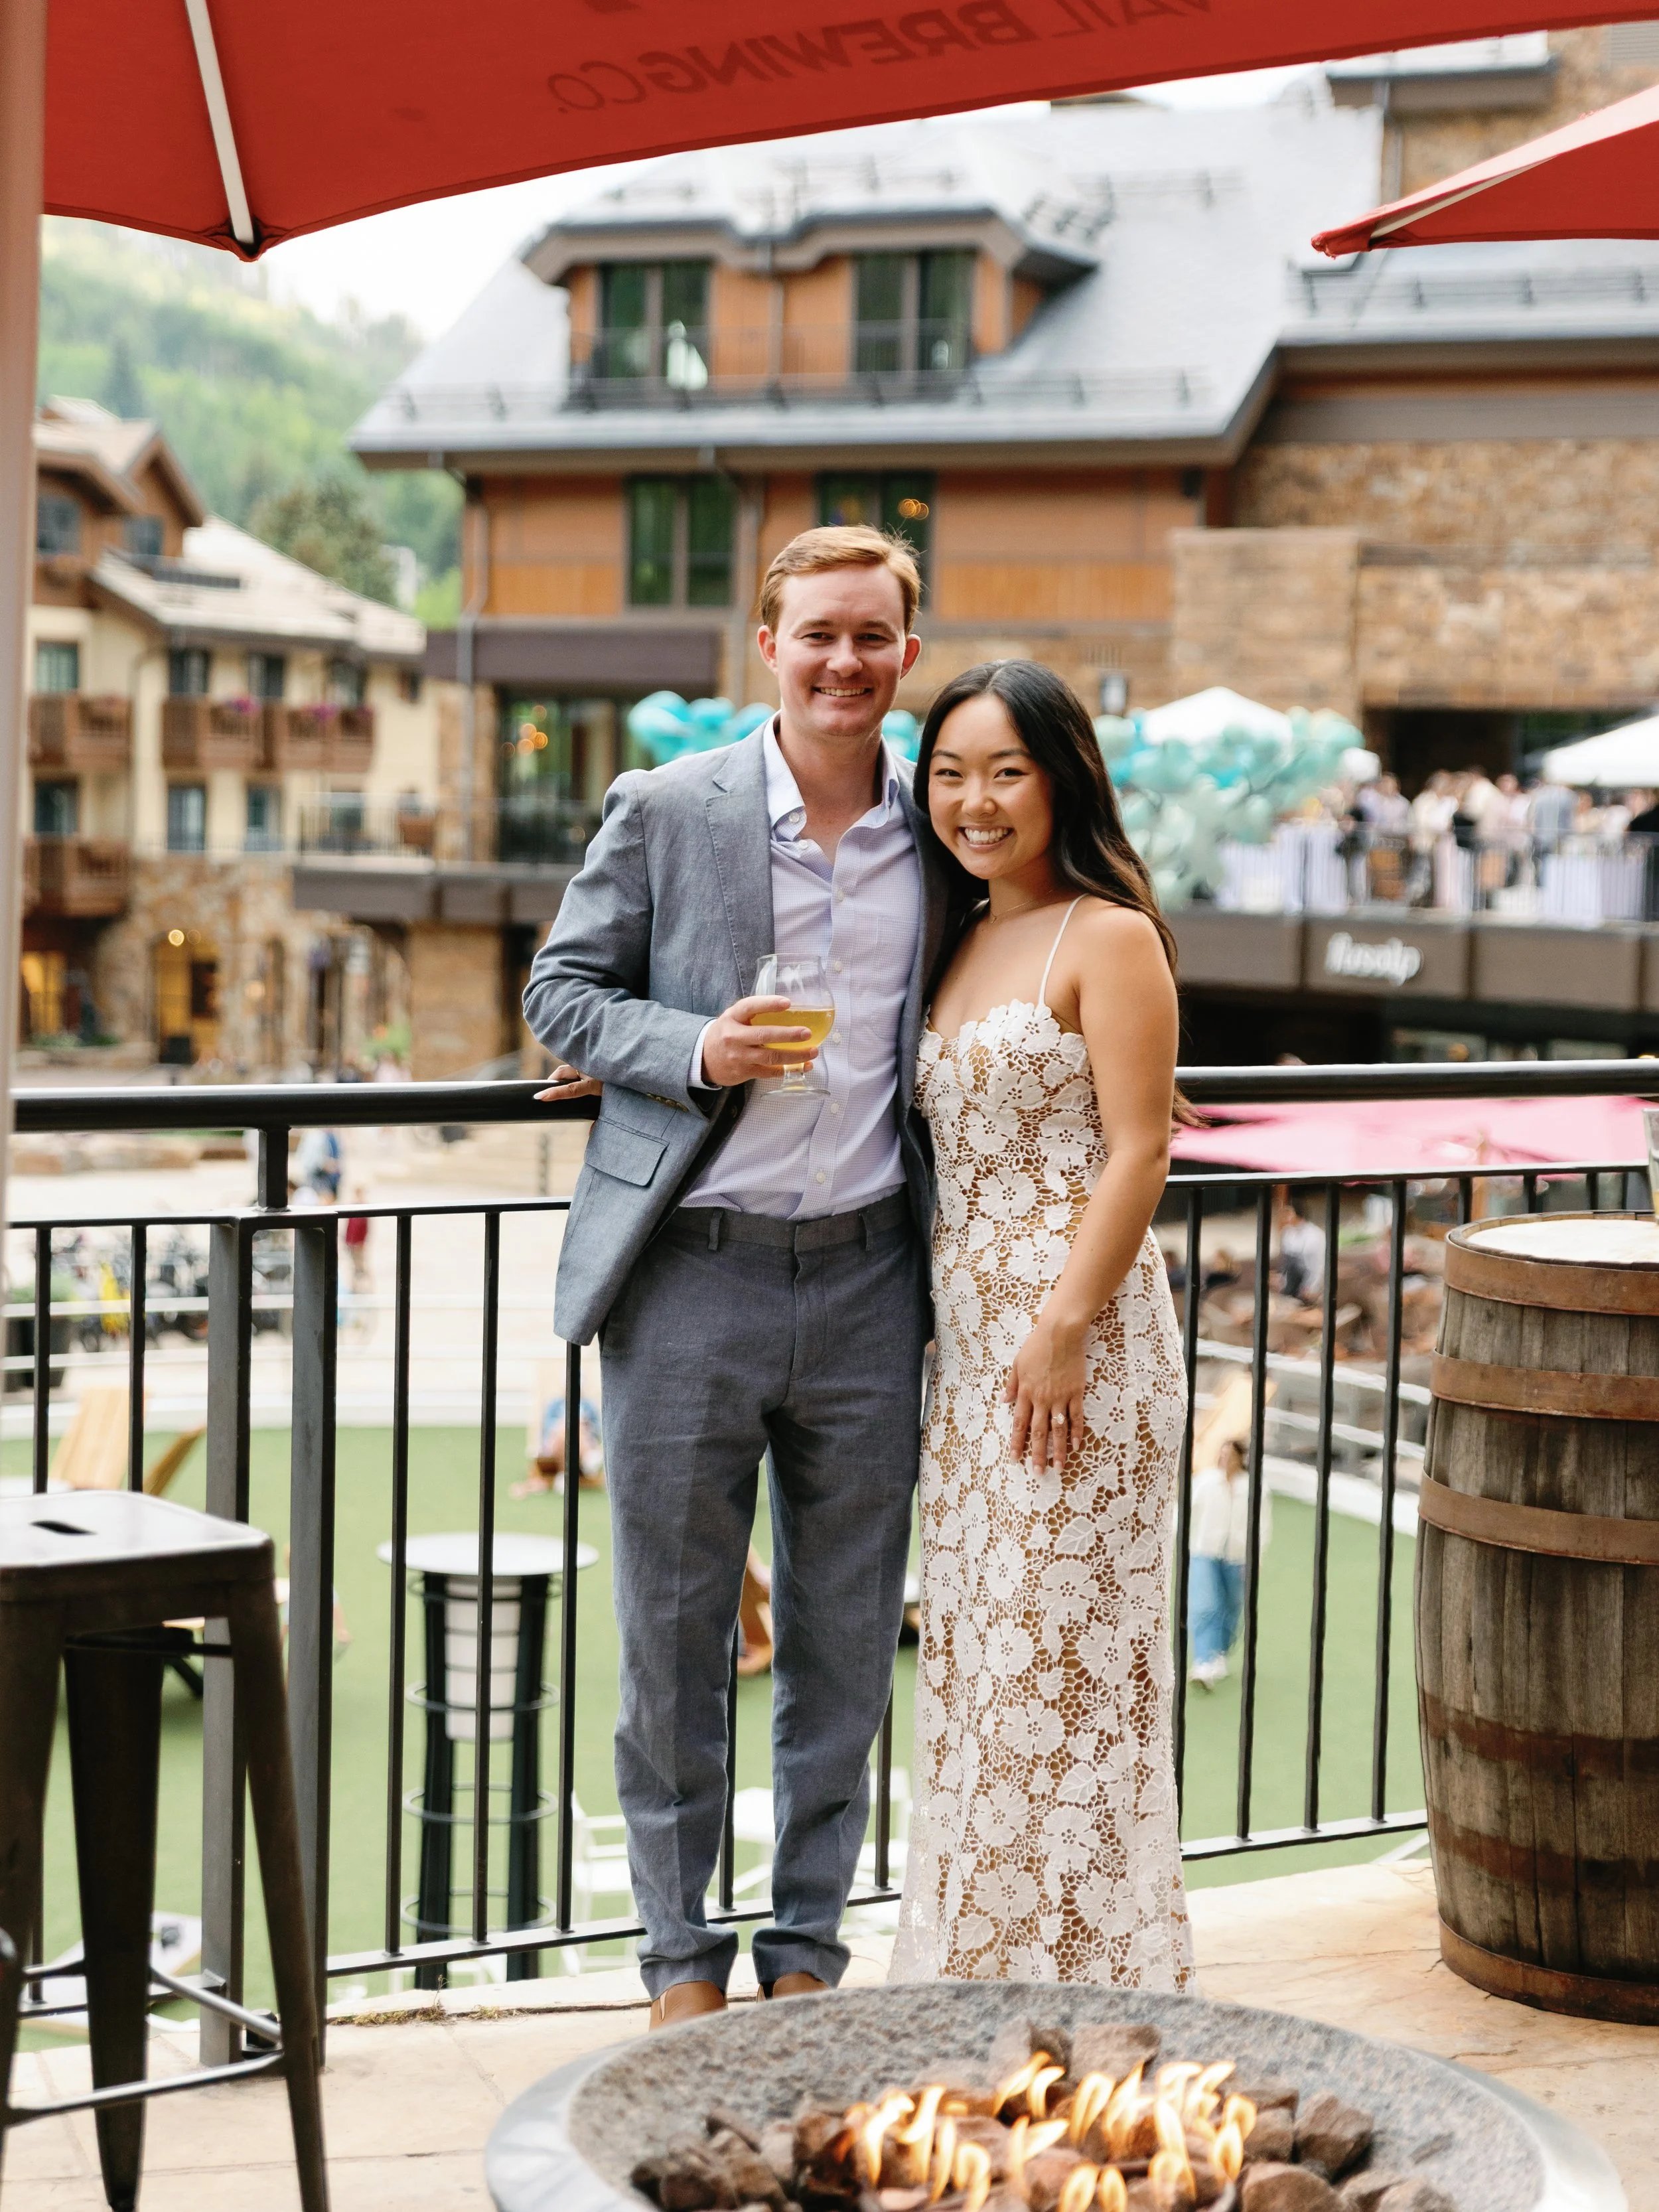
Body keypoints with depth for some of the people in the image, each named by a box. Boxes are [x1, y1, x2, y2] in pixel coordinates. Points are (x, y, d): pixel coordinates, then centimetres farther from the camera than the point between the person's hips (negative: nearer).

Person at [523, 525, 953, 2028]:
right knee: (674, 1632, 5)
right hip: (691, 1276, -2)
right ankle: (683, 1954, 19)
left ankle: (808, 1945, 24)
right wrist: (690, 1049, -16)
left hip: (866, 1283, 2)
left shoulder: (938, 835, 6)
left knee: (846, 1639, 10)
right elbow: (562, 990, 3)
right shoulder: (666, 811, -1)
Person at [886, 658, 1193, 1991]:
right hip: (967, 1335, 8)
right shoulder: (961, 943, 16)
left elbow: (1137, 1149, -12)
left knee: (1059, 1653, -4)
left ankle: (1081, 1966, 5)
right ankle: (981, 1953, 20)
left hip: (1077, 1335, -8)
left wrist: (1066, 1331, -20)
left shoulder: (1107, 937, -7)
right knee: (979, 1647, 11)